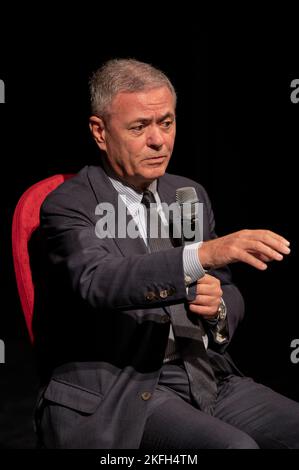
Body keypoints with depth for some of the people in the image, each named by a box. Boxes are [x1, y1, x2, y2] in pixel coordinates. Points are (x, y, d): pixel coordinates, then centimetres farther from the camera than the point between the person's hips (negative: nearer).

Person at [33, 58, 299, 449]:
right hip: (120, 390, -6)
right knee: (234, 446, -27)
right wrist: (202, 254, -41)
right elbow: (98, 281, -28)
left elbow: (229, 295, 18)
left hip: (208, 376, 7)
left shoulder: (191, 194, 13)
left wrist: (218, 306, -7)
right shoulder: (68, 206, -7)